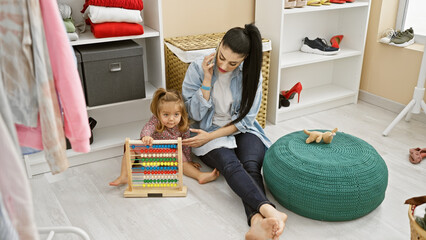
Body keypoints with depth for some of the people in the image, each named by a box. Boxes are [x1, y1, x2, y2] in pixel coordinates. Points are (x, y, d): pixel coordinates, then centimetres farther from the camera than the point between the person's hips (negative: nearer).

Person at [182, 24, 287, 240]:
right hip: (209, 134, -1)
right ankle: (268, 210, -55)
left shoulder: (250, 72, -6)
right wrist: (207, 79, -17)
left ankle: (257, 222, -54)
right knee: (231, 164, -33)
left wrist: (212, 136, -14)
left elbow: (246, 118, -5)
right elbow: (196, 114, -7)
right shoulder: (197, 69, -8)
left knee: (251, 165, -30)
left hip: (241, 131, 2)